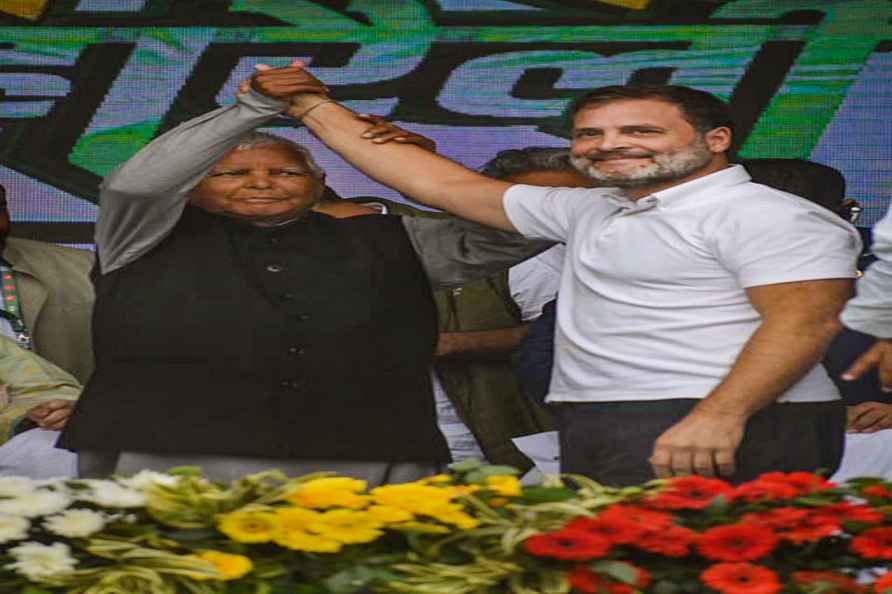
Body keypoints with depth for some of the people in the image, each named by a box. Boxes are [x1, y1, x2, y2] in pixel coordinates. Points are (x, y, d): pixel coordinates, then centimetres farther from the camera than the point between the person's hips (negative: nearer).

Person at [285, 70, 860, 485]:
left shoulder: (769, 216, -3)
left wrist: (718, 416, -26)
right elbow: (440, 184, 25)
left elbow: (805, 321, -14)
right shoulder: (588, 211, 21)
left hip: (732, 432, -8)